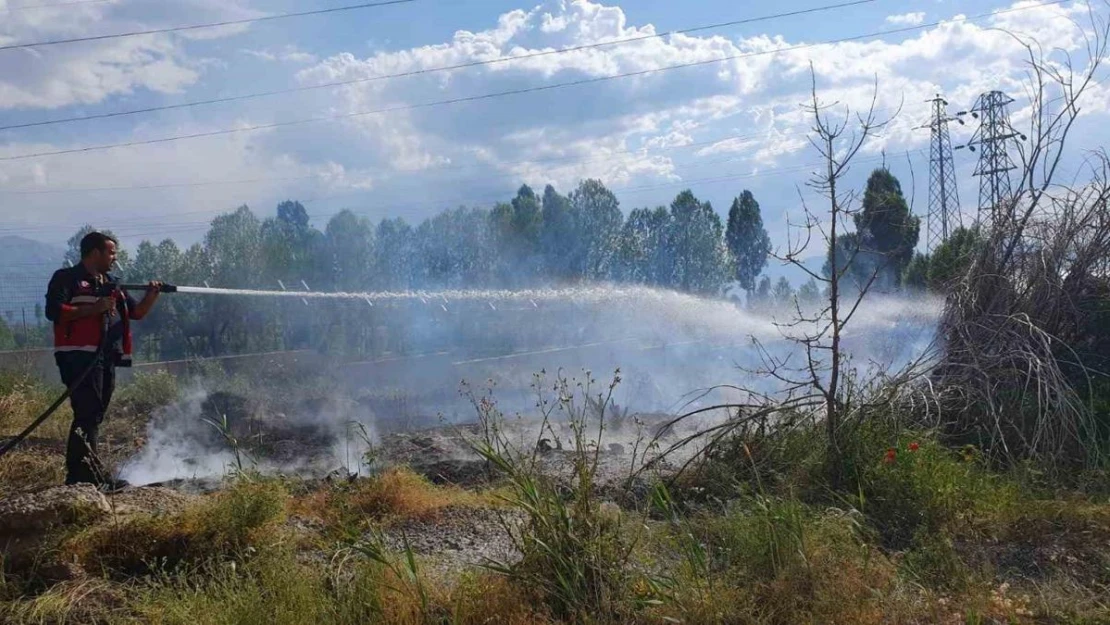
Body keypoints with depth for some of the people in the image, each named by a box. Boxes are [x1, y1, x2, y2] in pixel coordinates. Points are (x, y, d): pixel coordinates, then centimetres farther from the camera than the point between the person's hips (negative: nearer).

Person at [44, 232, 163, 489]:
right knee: (88, 415, -12)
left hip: (106, 359, 8)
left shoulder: (111, 284, 21)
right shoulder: (67, 278, -1)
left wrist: (152, 295, 3)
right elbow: (53, 310, -15)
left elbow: (137, 312, 22)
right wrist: (94, 308, -18)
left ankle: (77, 474, 18)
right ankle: (89, 474, -11)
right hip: (79, 357, -8)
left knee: (92, 416, 11)